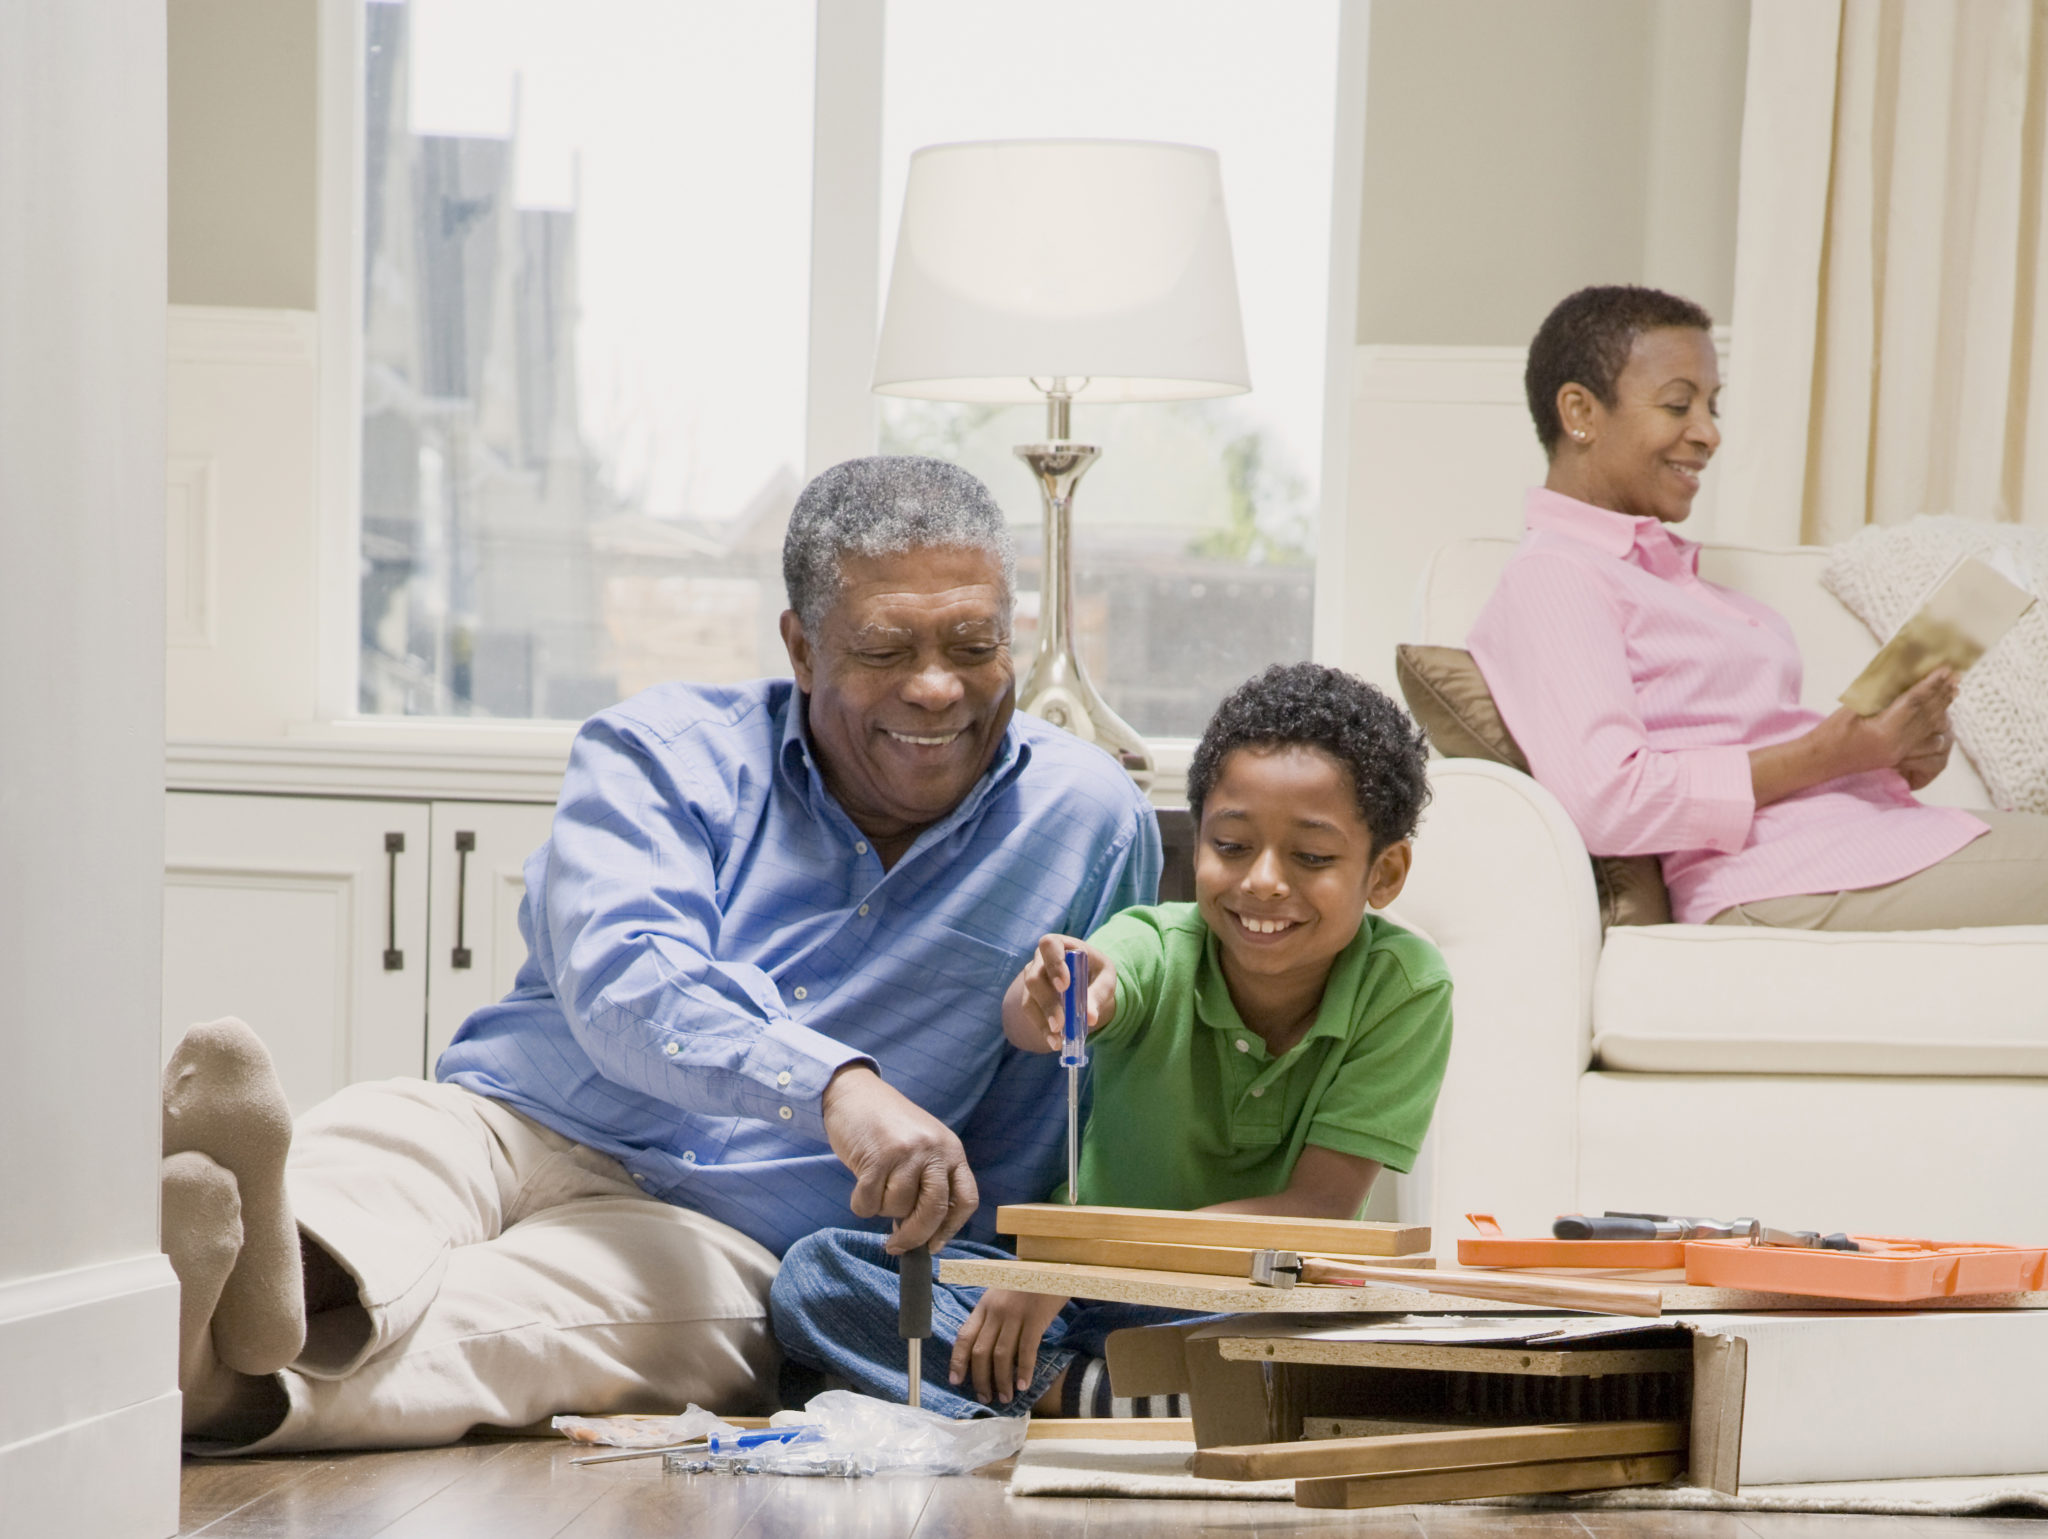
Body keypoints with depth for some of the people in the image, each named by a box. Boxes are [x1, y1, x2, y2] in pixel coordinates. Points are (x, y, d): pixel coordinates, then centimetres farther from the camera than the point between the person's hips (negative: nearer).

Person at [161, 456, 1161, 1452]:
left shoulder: (1087, 824, 9)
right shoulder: (665, 753, 5)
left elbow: (1019, 1172, 17)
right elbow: (621, 980, -17)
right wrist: (836, 1086, -36)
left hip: (727, 1238, -1)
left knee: (484, 1327, -35)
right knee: (362, 1147, -34)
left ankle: (236, 1379, -66)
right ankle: (296, 1277, -71)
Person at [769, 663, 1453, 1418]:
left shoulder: (1403, 992, -13)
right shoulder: (1159, 947, -11)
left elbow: (1319, 1208, -17)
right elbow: (1025, 1015, -34)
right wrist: (1050, 1004, -60)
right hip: (1082, 1299, 2)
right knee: (811, 1272, -19)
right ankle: (1081, 1392, -30)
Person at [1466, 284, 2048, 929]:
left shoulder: (1668, 569, 26)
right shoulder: (1549, 579, -4)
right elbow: (1603, 800, -19)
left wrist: (1895, 756, 2)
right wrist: (1828, 753, -14)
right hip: (1796, 887, -9)